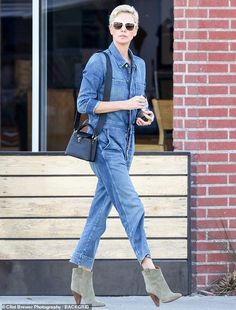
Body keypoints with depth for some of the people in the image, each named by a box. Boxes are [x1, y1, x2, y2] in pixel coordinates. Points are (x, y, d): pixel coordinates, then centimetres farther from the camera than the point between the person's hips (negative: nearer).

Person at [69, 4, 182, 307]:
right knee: (131, 206, -14)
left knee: (101, 209, 8)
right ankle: (152, 277, -18)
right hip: (104, 143, -7)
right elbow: (84, 103, -10)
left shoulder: (139, 65, 14)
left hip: (125, 145, 7)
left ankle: (82, 278, 13)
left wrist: (145, 115, 3)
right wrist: (125, 104, -15)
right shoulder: (99, 61, -7)